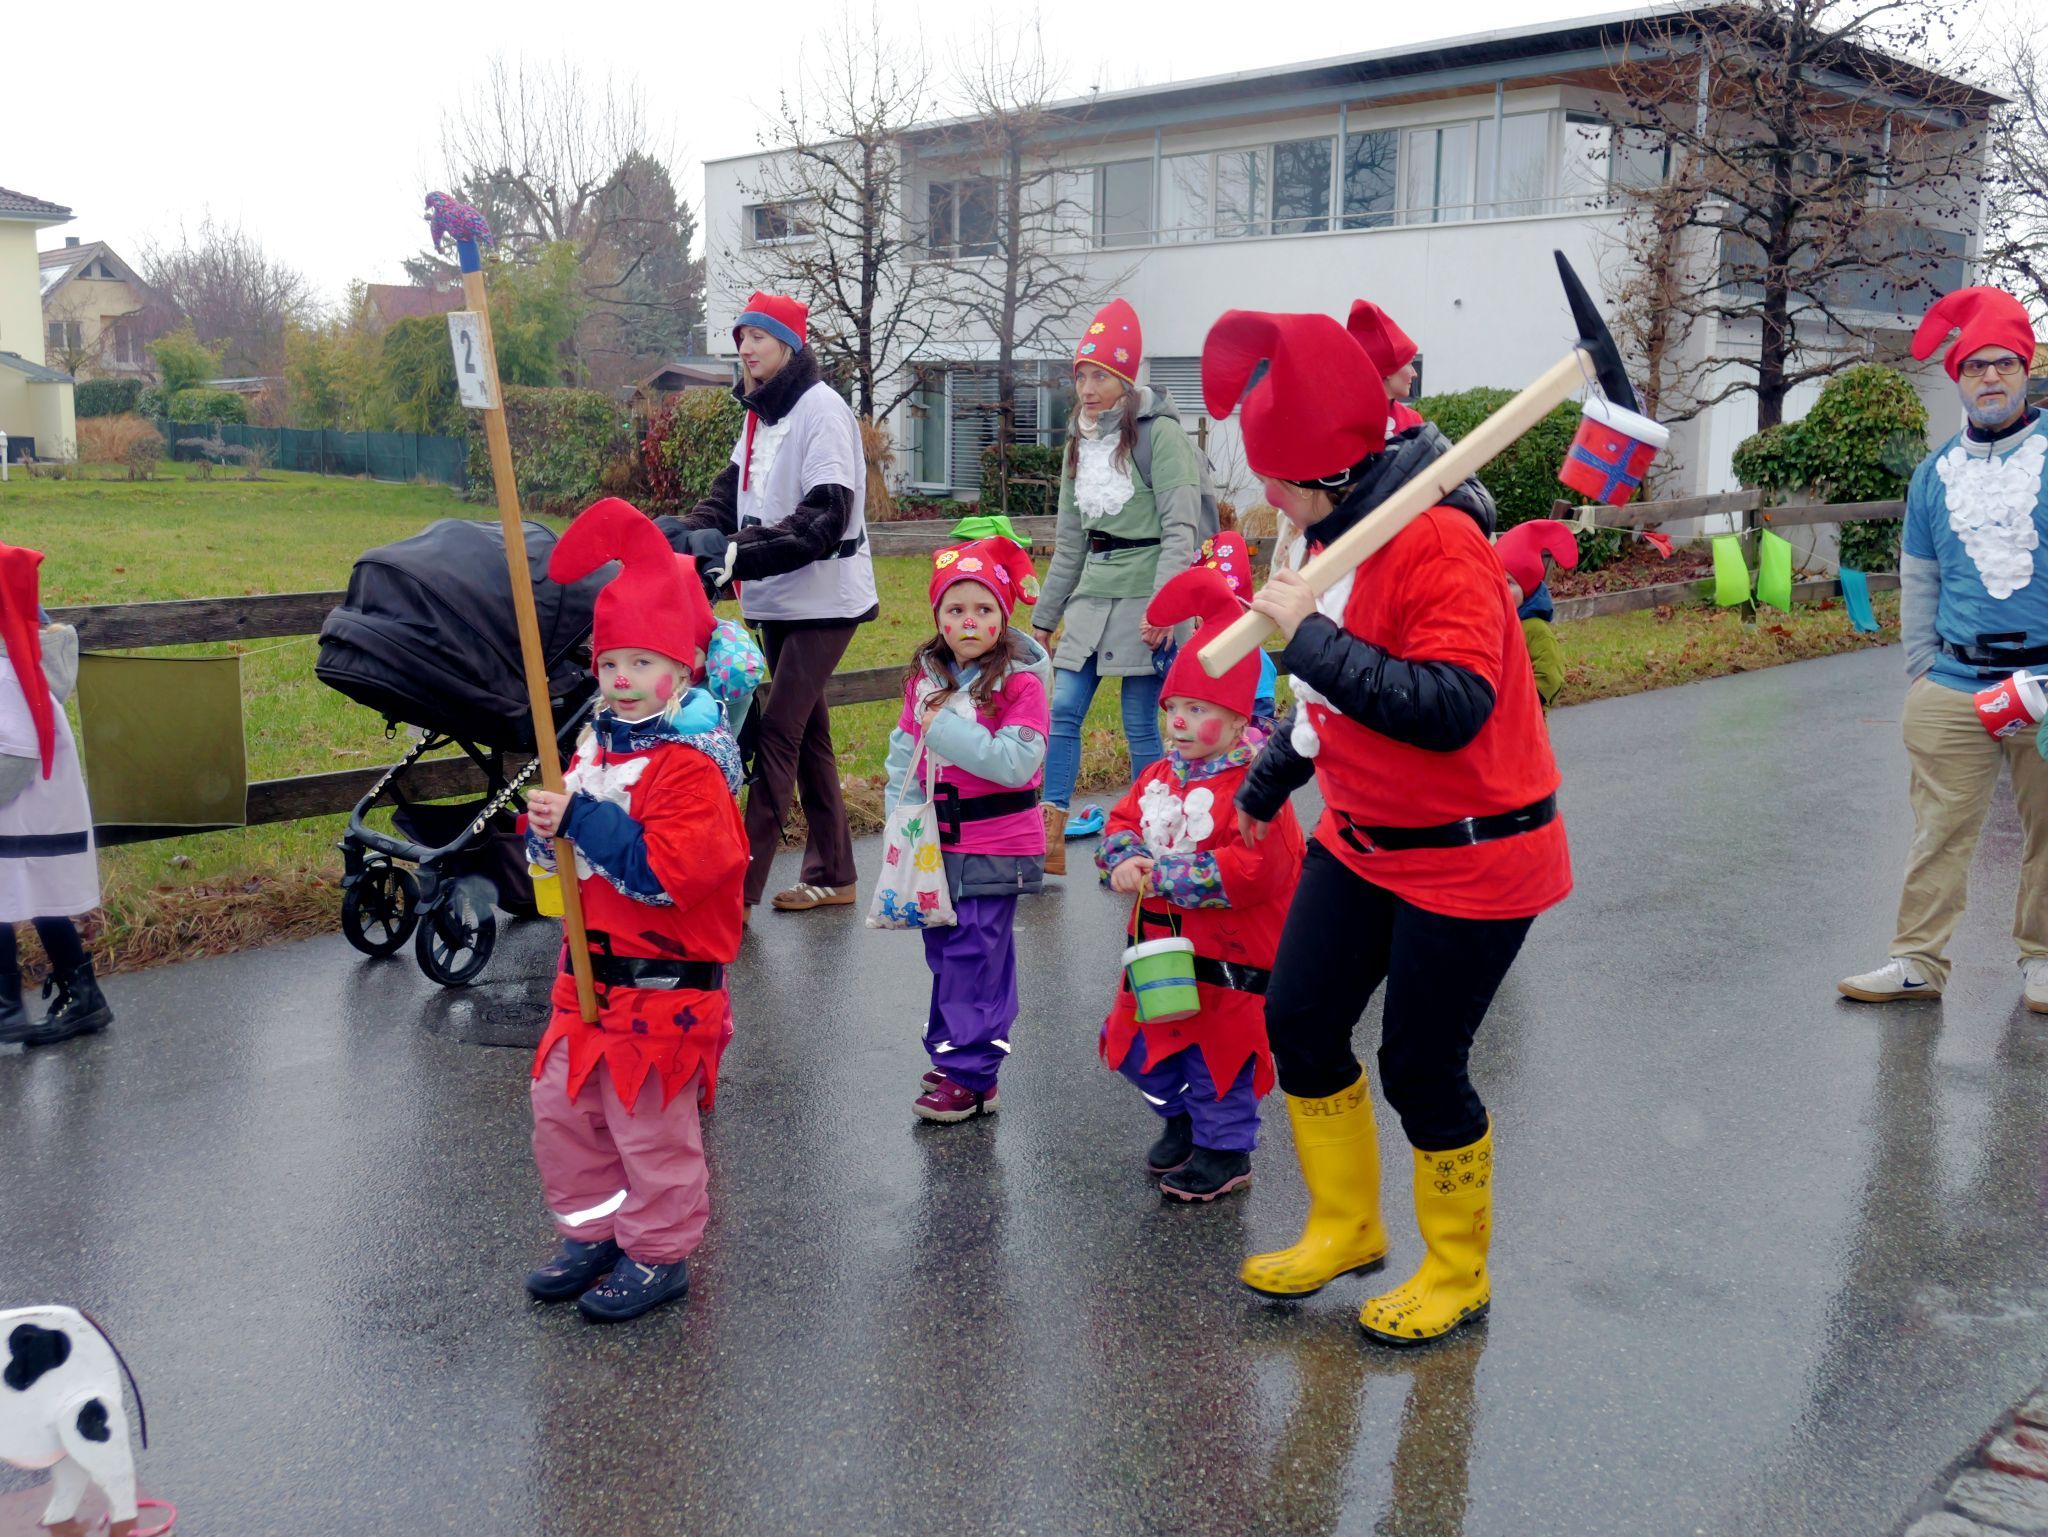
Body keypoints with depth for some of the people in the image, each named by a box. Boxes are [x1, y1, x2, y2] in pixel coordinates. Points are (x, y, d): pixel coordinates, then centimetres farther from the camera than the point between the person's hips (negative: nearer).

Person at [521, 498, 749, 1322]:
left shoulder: (690, 765, -19)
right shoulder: (598, 744, 7)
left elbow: (669, 869, -29)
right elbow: (572, 847, 19)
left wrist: (583, 818, -27)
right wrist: (547, 828, -5)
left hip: (665, 981, -9)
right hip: (590, 970, 9)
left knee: (649, 1125, 4)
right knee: (562, 1108, 17)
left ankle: (660, 1255, 22)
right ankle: (594, 1234, 34)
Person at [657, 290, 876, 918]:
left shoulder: (821, 410, -15)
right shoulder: (762, 413, 14)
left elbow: (824, 519, -24)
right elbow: (733, 490, 13)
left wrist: (740, 553, -31)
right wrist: (686, 532, -6)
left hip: (822, 601, -9)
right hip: (779, 601, 9)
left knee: (777, 733, -11)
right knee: (806, 732, 13)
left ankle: (741, 886, -10)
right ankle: (831, 875, 22)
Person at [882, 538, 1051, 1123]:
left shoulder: (1019, 682, -13)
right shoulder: (926, 676, 5)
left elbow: (1017, 763, -23)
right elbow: (904, 747, 11)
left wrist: (946, 729, -22)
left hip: (994, 844, -6)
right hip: (938, 840, 6)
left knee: (975, 955, -3)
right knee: (944, 952, 15)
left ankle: (970, 1075, 5)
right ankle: (948, 1054, 29)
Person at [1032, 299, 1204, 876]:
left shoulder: (1159, 433, -7)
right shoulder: (1080, 442, 16)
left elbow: (1180, 528, -13)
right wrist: (1044, 617, 19)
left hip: (1144, 592, -7)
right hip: (1092, 592, 7)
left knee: (1140, 723, -3)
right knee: (1062, 710, 0)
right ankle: (1050, 842, 4)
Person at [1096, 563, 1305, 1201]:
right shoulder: (1161, 775, 6)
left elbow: (1252, 868, -27)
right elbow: (1121, 823, 8)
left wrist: (1164, 876, -24)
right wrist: (1126, 862, -16)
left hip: (1225, 953, -7)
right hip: (1157, 941, 8)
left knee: (1216, 1054, 4)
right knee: (1143, 1046, 17)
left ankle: (1224, 1151, 23)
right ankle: (1180, 1118, 41)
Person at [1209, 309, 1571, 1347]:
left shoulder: (1436, 542, -25)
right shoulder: (1336, 536, 4)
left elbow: (1452, 709, -36)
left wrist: (1309, 636, -35)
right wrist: (1269, 782, 30)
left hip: (1469, 860, -9)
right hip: (1361, 838, 9)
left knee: (1421, 1067, 1)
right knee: (1300, 1020, 10)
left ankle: (1457, 1275, 26)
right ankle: (1345, 1228, 32)